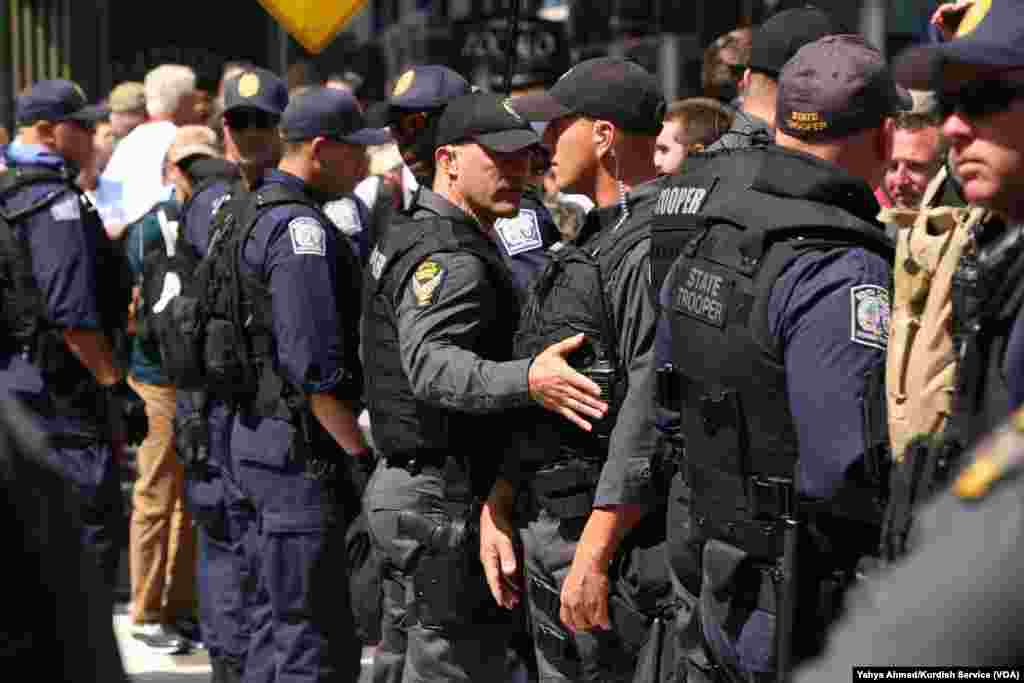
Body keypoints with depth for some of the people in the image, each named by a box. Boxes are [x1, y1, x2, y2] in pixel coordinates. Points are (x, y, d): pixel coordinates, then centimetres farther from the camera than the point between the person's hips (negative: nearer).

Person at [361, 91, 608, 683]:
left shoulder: (412, 236, 17)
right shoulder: (449, 257, -18)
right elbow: (430, 363, -34)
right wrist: (526, 381, -49)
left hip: (405, 482, 11)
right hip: (447, 500, -11)